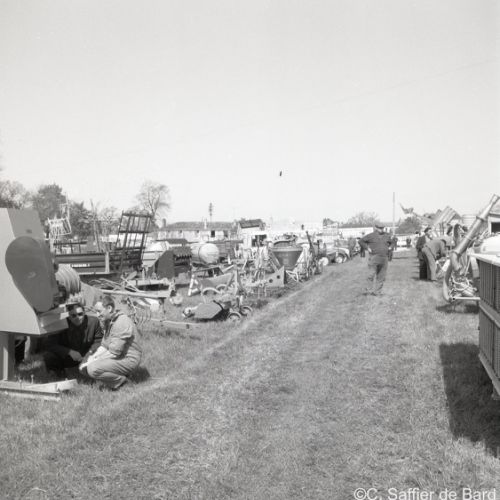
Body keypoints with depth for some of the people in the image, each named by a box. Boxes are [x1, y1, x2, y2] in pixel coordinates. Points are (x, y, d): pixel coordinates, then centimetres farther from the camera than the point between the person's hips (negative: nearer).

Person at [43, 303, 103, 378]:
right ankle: (58, 370, 10)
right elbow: (50, 345, -21)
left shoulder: (94, 321, -15)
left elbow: (98, 340, -4)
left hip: (86, 357, 1)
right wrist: (70, 352, -32)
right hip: (66, 359, -1)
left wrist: (91, 351, -24)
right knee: (48, 355, -27)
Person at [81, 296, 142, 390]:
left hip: (128, 359, -10)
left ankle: (121, 381, -6)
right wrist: (94, 356, -4)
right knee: (84, 367, 6)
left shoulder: (122, 323, -22)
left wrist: (95, 360, -16)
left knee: (93, 369, -26)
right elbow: (104, 345, 14)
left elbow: (114, 352, -24)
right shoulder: (108, 321, 12)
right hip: (116, 356, 10)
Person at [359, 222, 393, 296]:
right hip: (374, 257, -4)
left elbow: (391, 243, 30)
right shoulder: (371, 236, -3)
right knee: (372, 275, -8)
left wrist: (388, 247, 12)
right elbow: (361, 241, 2)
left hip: (384, 258, 4)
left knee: (381, 276, 5)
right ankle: (372, 289, 6)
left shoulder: (387, 236, 11)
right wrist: (367, 248, -5)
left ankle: (378, 291, 12)